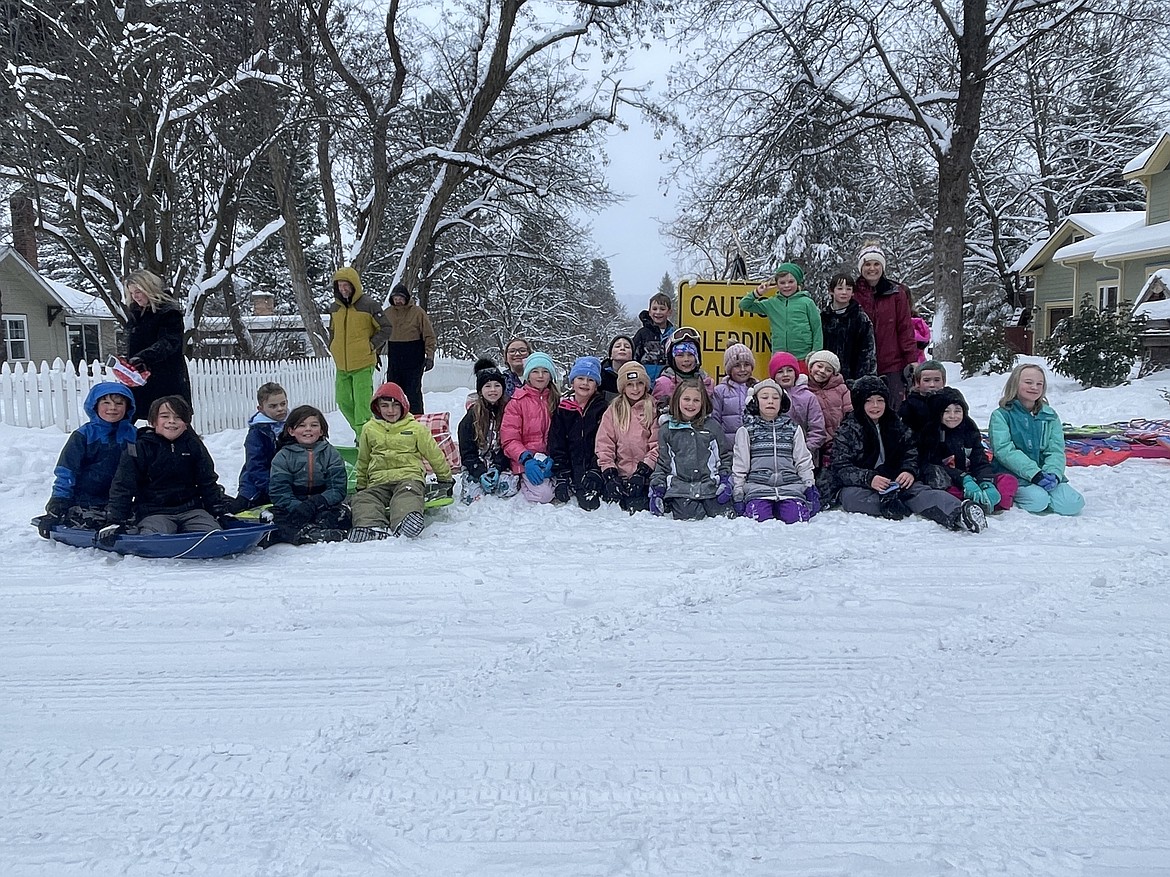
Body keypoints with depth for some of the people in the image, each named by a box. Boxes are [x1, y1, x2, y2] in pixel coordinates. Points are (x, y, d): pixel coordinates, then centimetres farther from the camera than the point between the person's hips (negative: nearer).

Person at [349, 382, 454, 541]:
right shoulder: (369, 429, 17)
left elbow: (434, 455, 20)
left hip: (409, 476, -2)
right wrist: (360, 485, 33)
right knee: (363, 499, -30)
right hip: (378, 481, 3)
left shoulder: (416, 428, 10)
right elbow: (363, 461, 30)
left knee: (407, 496, -39)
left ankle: (404, 524, -63)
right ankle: (372, 527, -53)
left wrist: (445, 479, 26)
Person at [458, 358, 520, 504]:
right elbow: (467, 452, 0)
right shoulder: (472, 415, 2)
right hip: (475, 466, 0)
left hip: (502, 465, 0)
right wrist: (480, 474, -16)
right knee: (474, 498, -25)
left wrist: (497, 468, -15)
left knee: (509, 488, -31)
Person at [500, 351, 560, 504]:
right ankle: (524, 483, 4)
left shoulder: (557, 400, 12)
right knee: (542, 494, -26)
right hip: (525, 461, -3)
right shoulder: (517, 401, 1)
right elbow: (509, 440, -4)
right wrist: (526, 459, -19)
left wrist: (552, 458, -11)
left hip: (551, 458, 3)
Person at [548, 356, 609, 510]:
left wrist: (596, 472, -16)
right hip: (571, 467, 1)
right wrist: (560, 477, -4)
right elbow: (556, 445, 6)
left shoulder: (602, 408, 5)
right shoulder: (562, 409, 9)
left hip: (594, 465, -1)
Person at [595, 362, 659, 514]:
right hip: (619, 474, 2)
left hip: (645, 477, -2)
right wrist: (609, 474, -6)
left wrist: (643, 471, -12)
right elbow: (604, 444, 6)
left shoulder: (654, 409, 5)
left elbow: (658, 445, -3)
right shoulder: (613, 411, 13)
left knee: (637, 509, -20)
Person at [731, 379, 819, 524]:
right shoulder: (745, 431, 10)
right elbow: (739, 466, 9)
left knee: (796, 519, -25)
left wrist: (810, 489, 10)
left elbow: (803, 462, 18)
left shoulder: (794, 429, 17)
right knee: (761, 521, -28)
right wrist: (738, 497, 4)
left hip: (790, 487, 2)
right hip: (758, 488, -2)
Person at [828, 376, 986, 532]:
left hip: (892, 482, 2)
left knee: (919, 490, -27)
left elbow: (910, 451, 13)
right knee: (852, 497, -37)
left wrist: (909, 471, -11)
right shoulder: (847, 430, -1)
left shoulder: (895, 423, 13)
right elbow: (841, 468, -9)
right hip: (857, 486, -2)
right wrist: (869, 478, -26)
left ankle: (957, 512, -50)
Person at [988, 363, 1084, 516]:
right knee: (1038, 500, -31)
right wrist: (1034, 473, -23)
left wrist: (1053, 473, -18)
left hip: (1046, 473, 4)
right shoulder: (1001, 415, -1)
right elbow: (1004, 450, -13)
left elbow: (1056, 450, 4)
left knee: (1072, 504, -19)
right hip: (1014, 475, -4)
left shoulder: (1050, 416, 13)